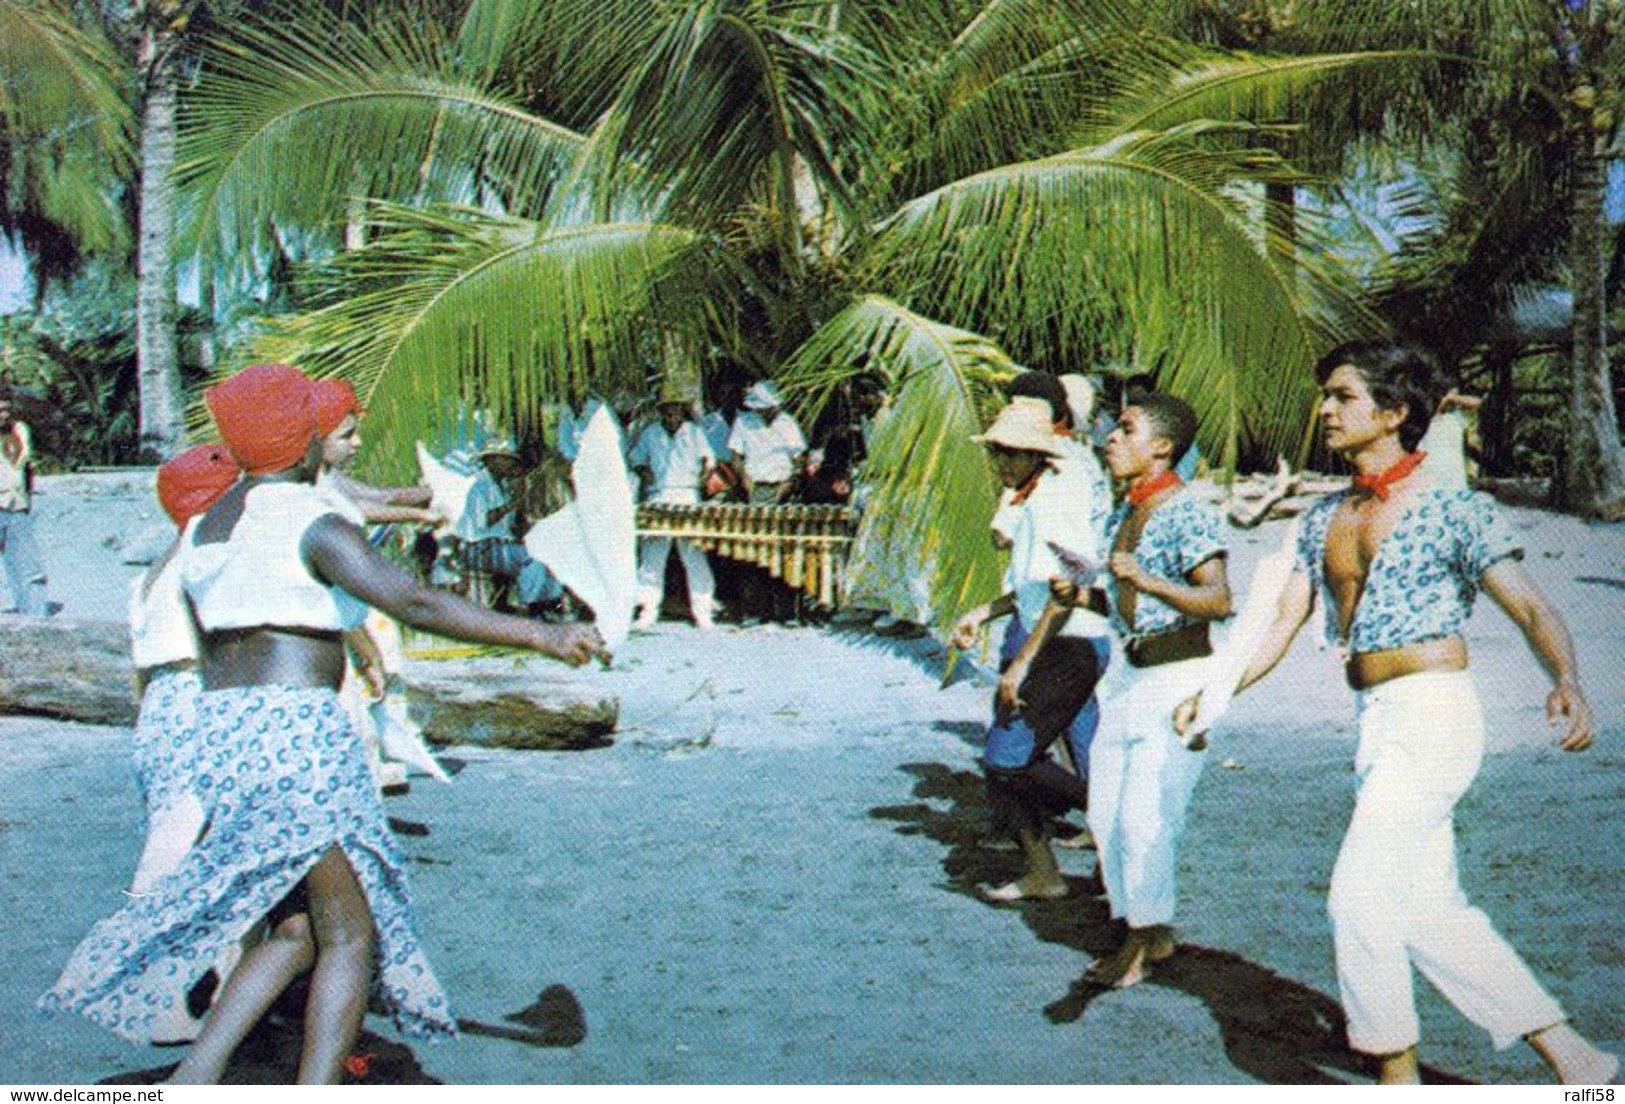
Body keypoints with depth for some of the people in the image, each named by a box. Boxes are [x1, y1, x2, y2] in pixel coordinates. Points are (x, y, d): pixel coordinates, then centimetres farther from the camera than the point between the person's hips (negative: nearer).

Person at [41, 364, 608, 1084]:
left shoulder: (202, 531, 16)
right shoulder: (309, 524, -9)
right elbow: (415, 603, -21)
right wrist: (539, 635, -20)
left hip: (219, 728, 8)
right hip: (295, 728, -8)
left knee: (298, 929, 14)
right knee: (351, 935, 0)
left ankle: (193, 1077, 6)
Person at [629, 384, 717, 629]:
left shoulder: (694, 432, 11)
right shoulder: (649, 433, 13)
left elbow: (708, 458, 16)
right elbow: (636, 459, 21)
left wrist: (705, 473, -5)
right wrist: (643, 471, -1)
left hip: (688, 497, -1)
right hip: (658, 499, 1)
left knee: (694, 554, -6)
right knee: (652, 554, -1)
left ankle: (702, 610, -2)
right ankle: (649, 609, 6)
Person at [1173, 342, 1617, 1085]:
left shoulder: (1453, 508, -6)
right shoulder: (1324, 518, 14)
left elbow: (1531, 608, -12)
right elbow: (1283, 624, 12)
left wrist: (1567, 681, -32)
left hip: (1433, 717, -8)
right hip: (1375, 725, 8)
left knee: (1360, 897, -10)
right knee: (1430, 912, 9)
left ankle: (1398, 1075, 6)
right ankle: (1573, 1060, 19)